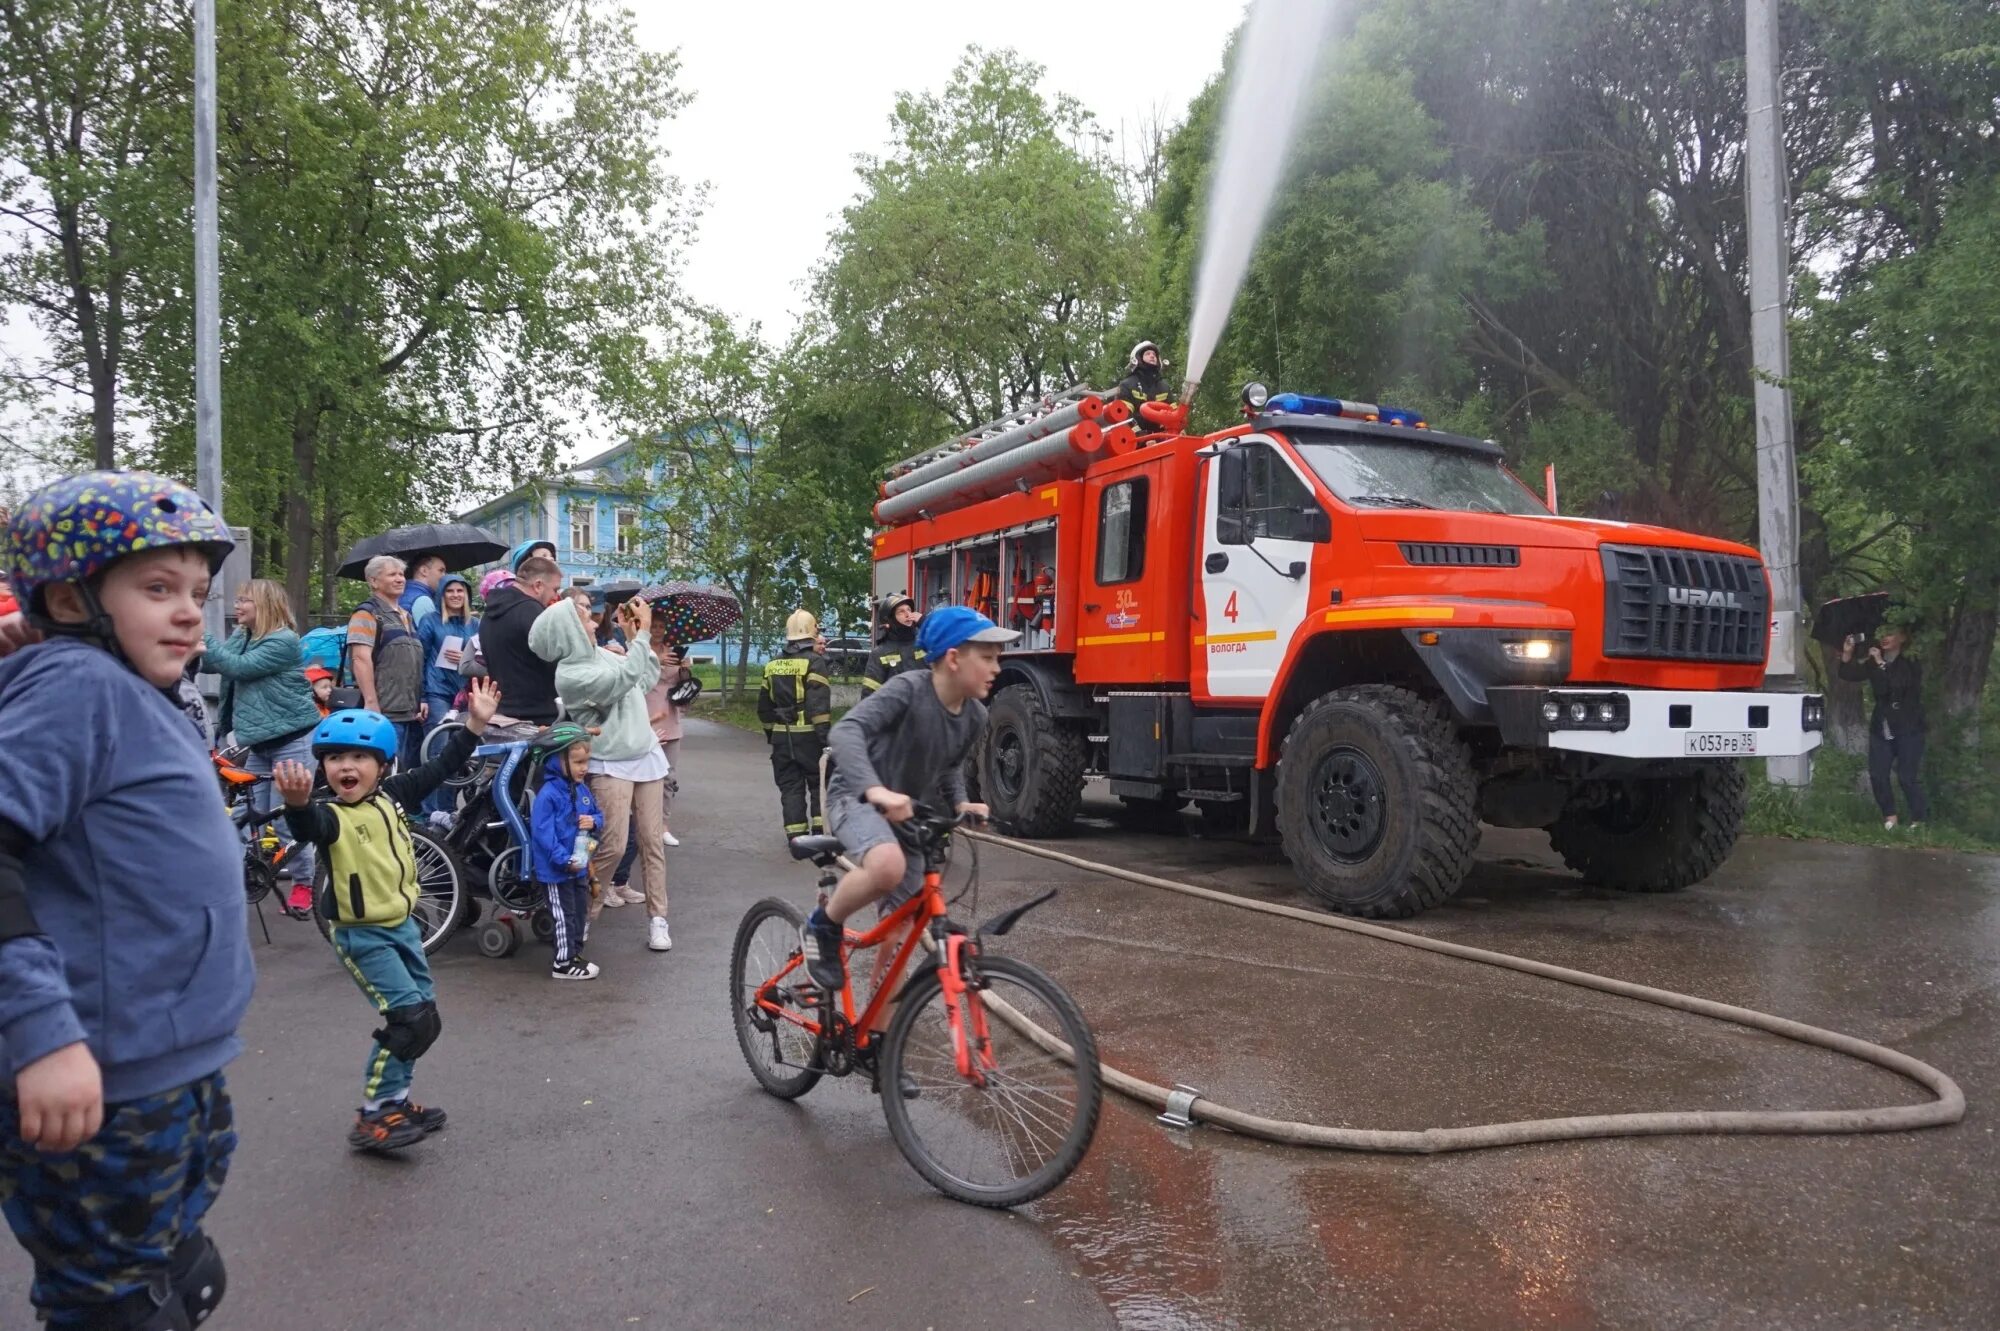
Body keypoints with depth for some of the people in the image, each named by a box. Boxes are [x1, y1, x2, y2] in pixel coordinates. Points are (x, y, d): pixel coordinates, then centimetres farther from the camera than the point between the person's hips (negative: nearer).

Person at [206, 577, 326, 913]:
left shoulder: (283, 640, -13)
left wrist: (203, 638, -16)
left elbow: (238, 666, -20)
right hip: (259, 741, 8)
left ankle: (303, 884, 8)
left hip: (292, 739, -8)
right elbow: (211, 664, 4)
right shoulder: (243, 637, 12)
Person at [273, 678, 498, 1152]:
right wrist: (297, 804, -64)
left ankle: (395, 1098, 32)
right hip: (361, 935, -7)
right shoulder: (330, 815, -18)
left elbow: (440, 768, 8)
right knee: (410, 1017, -14)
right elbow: (309, 827, -42)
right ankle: (372, 1117, 0)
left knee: (422, 1012, 15)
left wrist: (475, 723, 5)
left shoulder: (392, 796, 0)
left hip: (402, 924, 8)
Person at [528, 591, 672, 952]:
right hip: (610, 765, -7)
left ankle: (657, 918, 11)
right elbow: (625, 678, -25)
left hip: (645, 756, 7)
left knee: (652, 840, 5)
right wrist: (642, 632, -17)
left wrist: (637, 635, 5)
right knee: (612, 846, -8)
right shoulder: (570, 674, -17)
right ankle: (584, 914, 12)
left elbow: (647, 679, 12)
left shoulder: (602, 654, 7)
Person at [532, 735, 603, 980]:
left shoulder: (582, 790, 4)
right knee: (564, 916, 1)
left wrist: (594, 821, -8)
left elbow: (598, 815, 17)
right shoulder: (548, 794, -20)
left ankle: (575, 954, 30)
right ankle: (564, 963, 12)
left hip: (579, 865, 8)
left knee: (580, 912, 17)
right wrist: (564, 860, -24)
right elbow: (543, 833, -23)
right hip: (556, 869, -8)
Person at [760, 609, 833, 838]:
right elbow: (819, 705, -18)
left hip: (781, 736, 5)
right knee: (819, 784, 7)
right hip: (808, 736, -5)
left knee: (790, 787, 8)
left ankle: (795, 836, 7)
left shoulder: (772, 664, 11)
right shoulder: (814, 661, -9)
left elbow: (764, 705, 16)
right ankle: (820, 831, 4)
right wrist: (826, 738, -17)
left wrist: (771, 733, 25)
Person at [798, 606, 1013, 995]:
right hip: (857, 797, -6)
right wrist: (874, 789, -50)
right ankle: (823, 927, -10)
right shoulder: (908, 688, -24)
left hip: (909, 814, 6)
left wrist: (960, 802, -2)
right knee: (888, 865, -38)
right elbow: (846, 732, -36)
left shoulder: (975, 715, -4)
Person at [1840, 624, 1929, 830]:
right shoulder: (1874, 662, 7)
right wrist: (1847, 653, -14)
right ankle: (1889, 817, 15)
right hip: (1881, 729, 5)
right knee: (1877, 775, 1)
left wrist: (1881, 663, -23)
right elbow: (1848, 674, 0)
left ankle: (1919, 819, 7)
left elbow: (1899, 684, -23)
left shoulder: (1911, 664, -6)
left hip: (1907, 730, -5)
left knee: (1908, 777, -6)